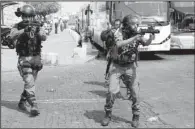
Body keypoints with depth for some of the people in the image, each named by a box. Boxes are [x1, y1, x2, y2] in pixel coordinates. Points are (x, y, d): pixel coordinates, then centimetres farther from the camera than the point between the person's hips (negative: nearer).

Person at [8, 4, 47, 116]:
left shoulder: (37, 27, 0)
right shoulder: (18, 26, -2)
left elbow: (44, 38, -18)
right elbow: (12, 36, -22)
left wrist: (38, 32, -40)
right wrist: (24, 30, -37)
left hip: (36, 58, 3)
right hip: (24, 59, -3)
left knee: (30, 82, 14)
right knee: (29, 83, -16)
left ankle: (22, 101, 35)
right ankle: (34, 106, -16)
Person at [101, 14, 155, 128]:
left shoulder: (137, 34, -3)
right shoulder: (119, 33, -10)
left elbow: (146, 43, -19)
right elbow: (119, 44, -29)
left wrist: (151, 38, -40)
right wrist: (133, 38, -37)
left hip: (130, 67, 2)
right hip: (117, 67, -2)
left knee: (135, 92, 1)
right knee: (113, 91, -10)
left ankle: (136, 116, 20)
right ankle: (108, 114, 11)